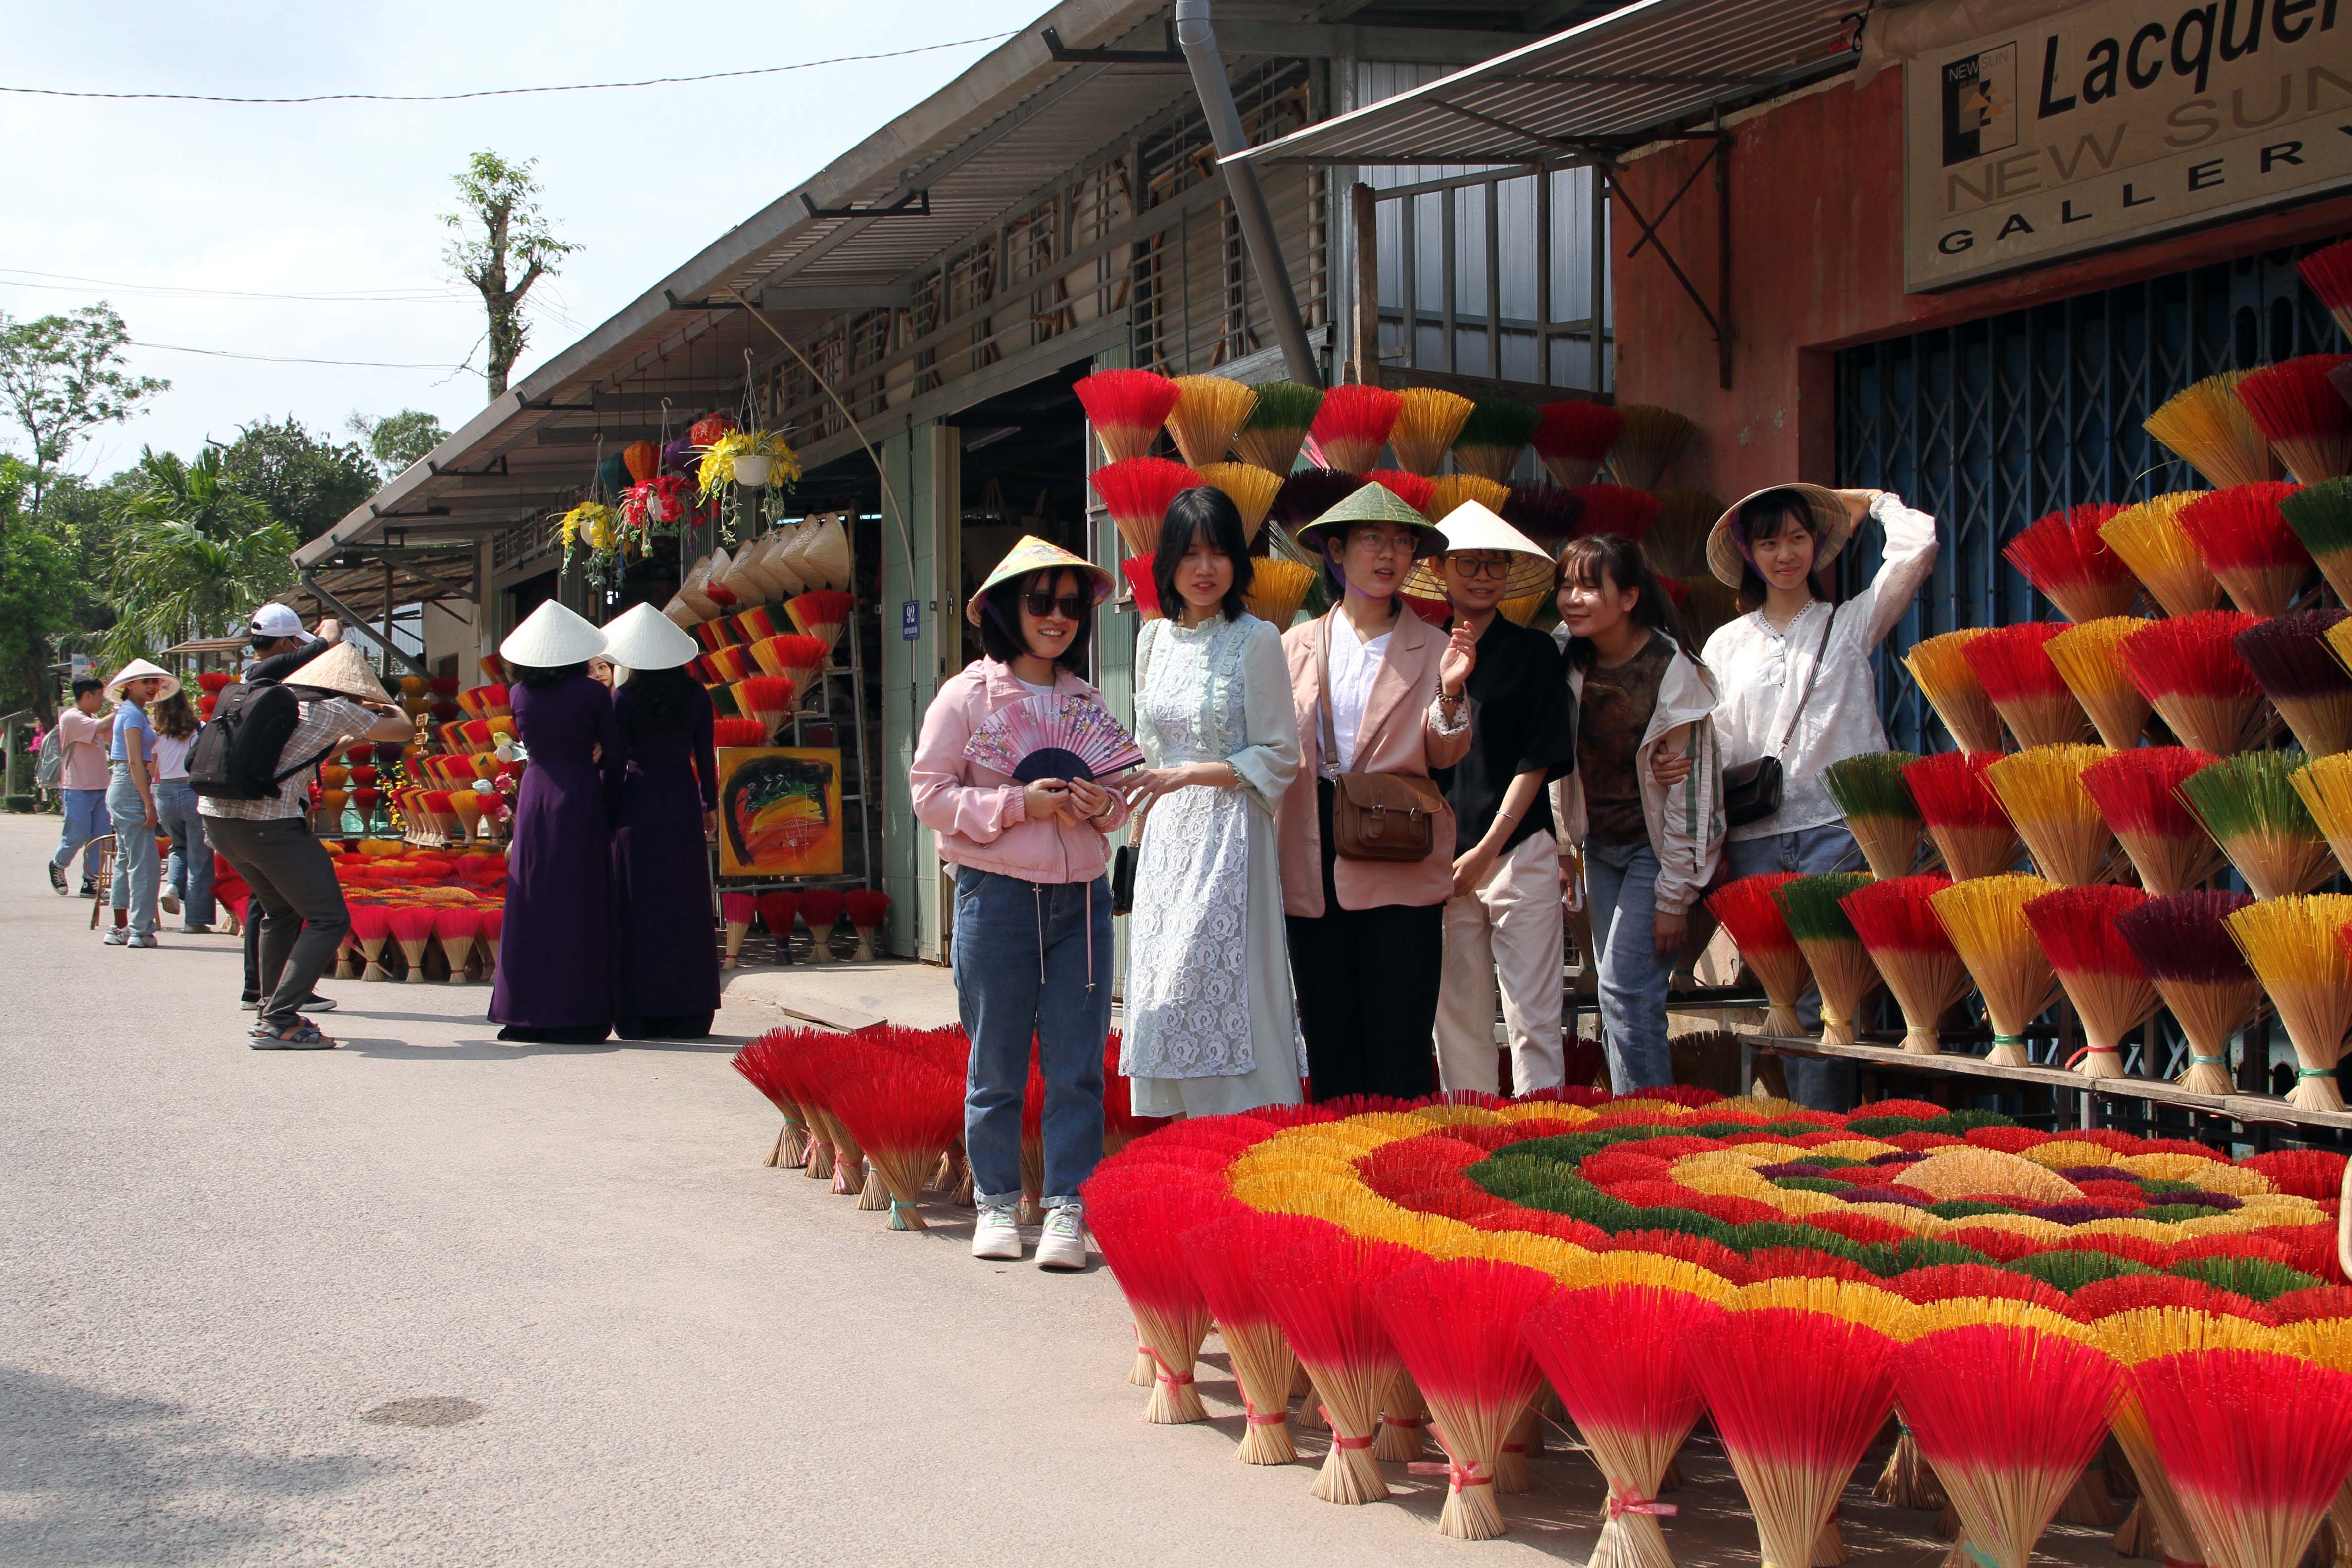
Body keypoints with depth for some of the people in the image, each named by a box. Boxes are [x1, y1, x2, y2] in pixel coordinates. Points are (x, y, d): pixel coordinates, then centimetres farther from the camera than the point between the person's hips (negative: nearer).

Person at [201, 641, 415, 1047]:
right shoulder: (337, 711, 0)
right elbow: (405, 731, 8)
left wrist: (351, 739, 43)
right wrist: (389, 708, 30)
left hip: (215, 815, 8)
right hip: (268, 825, -8)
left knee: (281, 911, 26)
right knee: (329, 920, -1)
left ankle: (271, 1010, 30)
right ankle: (278, 1022, -9)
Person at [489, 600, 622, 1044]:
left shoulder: (519, 694, 3)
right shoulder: (592, 693, -7)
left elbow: (532, 742, 13)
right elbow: (612, 756, -5)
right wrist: (606, 806, 7)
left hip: (533, 797, 3)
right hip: (581, 801, -3)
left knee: (532, 909, 7)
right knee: (579, 908, 1)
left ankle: (528, 1016, 8)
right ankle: (576, 1017, 1)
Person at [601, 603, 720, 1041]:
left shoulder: (623, 698, -8)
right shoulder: (695, 696, 0)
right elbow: (705, 757, 5)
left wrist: (605, 811, 1)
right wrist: (710, 806, 15)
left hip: (637, 805, -2)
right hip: (682, 804, 3)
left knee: (638, 909, 2)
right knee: (686, 908, 7)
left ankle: (639, 1016, 3)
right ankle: (688, 1015, 10)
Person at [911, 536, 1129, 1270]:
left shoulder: (1088, 702, 13)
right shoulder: (967, 694, -1)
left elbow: (1121, 796, 20)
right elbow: (930, 794, -5)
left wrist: (1101, 804, -4)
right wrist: (1020, 803, -15)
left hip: (1083, 897, 4)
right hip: (999, 895, -4)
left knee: (1077, 1063, 1)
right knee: (997, 1064, 4)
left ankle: (1067, 1207, 7)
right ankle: (996, 1200, 18)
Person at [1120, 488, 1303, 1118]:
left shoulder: (1256, 641, -5)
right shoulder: (1155, 639, 12)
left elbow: (1279, 759, -7)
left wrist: (1189, 774, -15)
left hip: (1228, 837, -6)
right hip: (1165, 838, 6)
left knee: (1220, 987, -10)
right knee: (1166, 990, 2)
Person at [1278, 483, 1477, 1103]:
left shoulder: (1433, 648, 7)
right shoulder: (1297, 645, 12)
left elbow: (1445, 757, 4)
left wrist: (1450, 691, -13)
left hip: (1399, 863, -2)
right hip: (1315, 865, 2)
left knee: (1400, 1046, -3)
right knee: (1329, 1043, 6)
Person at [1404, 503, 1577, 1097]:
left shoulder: (1534, 652, 4)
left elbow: (1537, 759, -1)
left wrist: (1486, 850, -6)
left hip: (1518, 851, -2)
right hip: (1441, 858, 2)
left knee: (1532, 1017, -4)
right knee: (1458, 1015, 4)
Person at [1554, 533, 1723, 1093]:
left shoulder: (1672, 671, -18)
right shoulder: (1565, 656, -2)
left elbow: (1690, 787, -17)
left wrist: (1674, 897, -16)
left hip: (1656, 849, -6)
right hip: (1600, 846, 6)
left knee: (1626, 993, -14)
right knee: (1617, 997, 5)